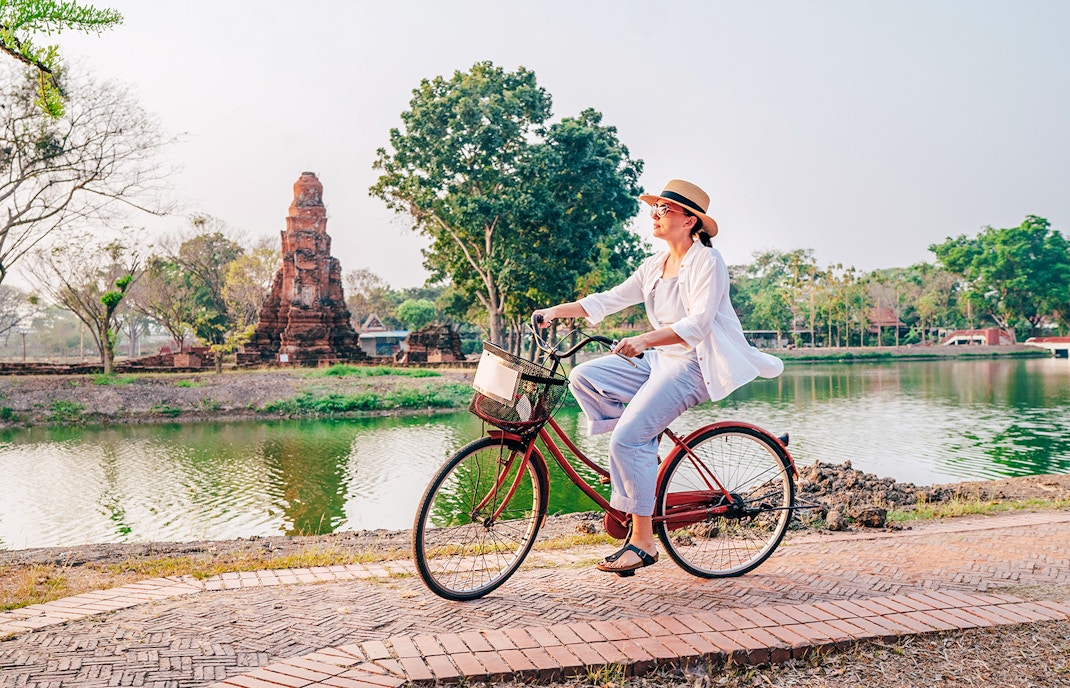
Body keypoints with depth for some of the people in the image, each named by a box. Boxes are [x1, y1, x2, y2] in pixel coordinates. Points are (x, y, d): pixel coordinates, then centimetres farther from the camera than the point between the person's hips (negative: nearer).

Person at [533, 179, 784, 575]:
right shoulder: (654, 266, 13)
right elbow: (610, 300, 11)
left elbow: (697, 324, -23)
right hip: (660, 360, 9)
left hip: (695, 366, -9)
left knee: (627, 438, -22)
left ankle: (642, 542, -12)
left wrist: (644, 340, -37)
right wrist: (556, 311, 0)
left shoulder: (707, 261, -11)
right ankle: (642, 454, 2)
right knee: (583, 377, -7)